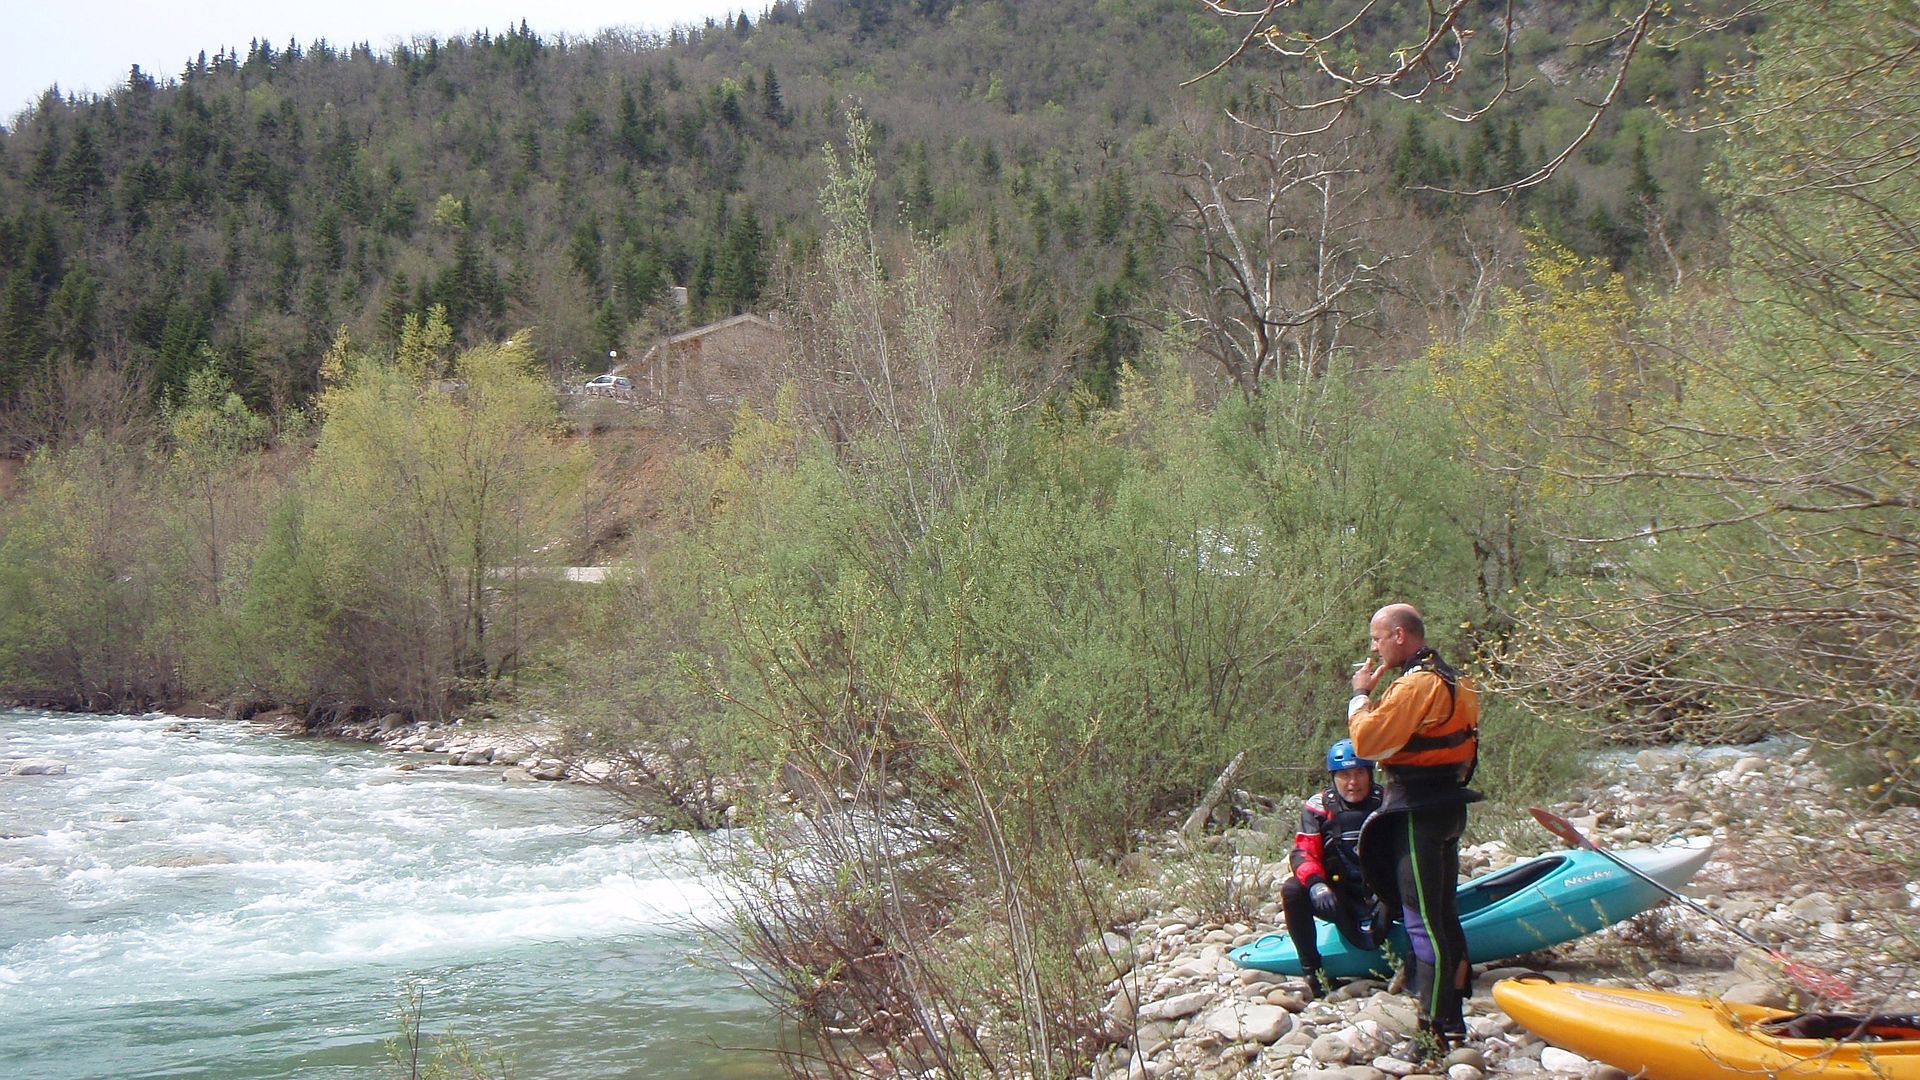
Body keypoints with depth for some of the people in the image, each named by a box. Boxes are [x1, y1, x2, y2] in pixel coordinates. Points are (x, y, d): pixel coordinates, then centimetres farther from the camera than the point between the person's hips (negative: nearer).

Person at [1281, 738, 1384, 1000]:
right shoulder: (1318, 808, 1)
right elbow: (1303, 852, -9)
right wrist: (1315, 884, -31)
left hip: (1378, 896, 0)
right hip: (1338, 901, 0)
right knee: (1292, 890, -27)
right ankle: (1312, 973, -19)